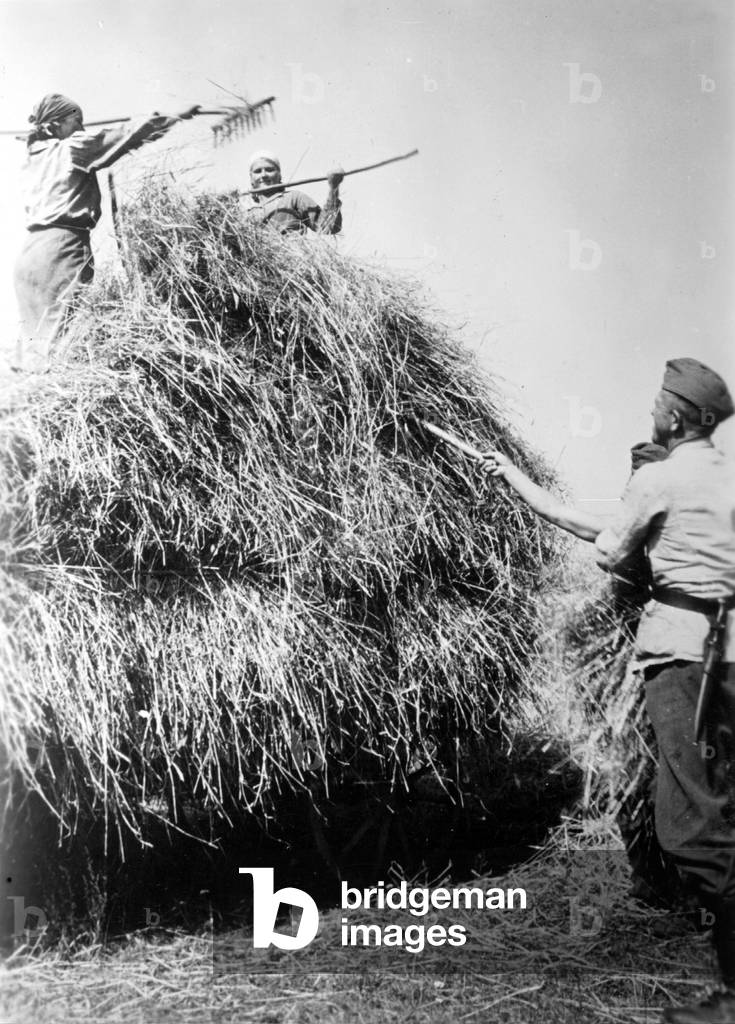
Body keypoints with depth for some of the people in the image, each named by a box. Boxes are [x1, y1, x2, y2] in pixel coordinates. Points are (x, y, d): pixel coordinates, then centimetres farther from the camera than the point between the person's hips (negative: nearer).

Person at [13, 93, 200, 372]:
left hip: (30, 250, 8)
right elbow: (126, 135, 1)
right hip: (62, 247, -8)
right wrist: (178, 117, 8)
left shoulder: (32, 160, 20)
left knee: (33, 334, 9)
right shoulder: (71, 149, -1)